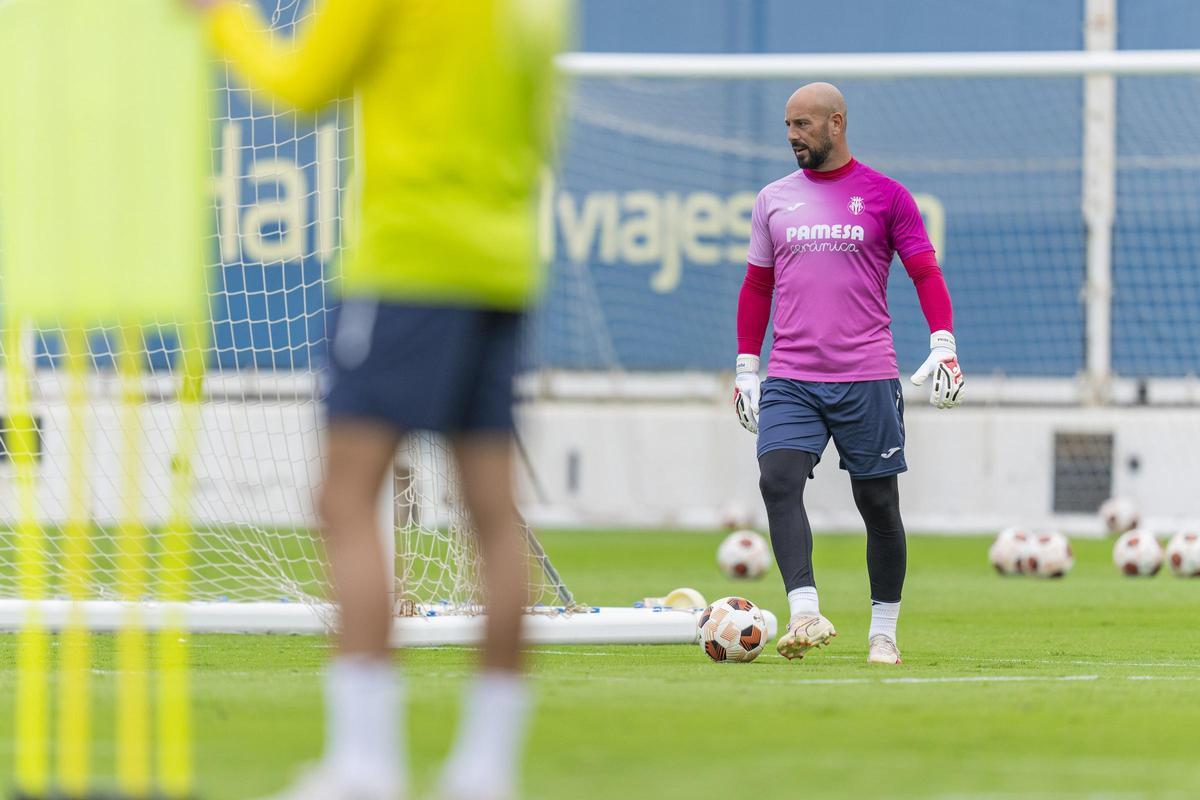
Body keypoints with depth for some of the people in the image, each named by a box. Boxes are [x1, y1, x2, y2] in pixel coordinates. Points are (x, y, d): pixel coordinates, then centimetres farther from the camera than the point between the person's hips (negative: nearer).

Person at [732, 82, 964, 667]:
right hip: (789, 379, 2)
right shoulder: (774, 200, 12)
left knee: (878, 504, 3)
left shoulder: (885, 197, 3)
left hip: (867, 379, -2)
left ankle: (883, 632, 15)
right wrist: (746, 369, 14)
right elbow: (757, 286, 18)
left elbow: (926, 273, 1)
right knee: (778, 480, -20)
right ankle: (805, 614, -27)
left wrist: (943, 344, -12)